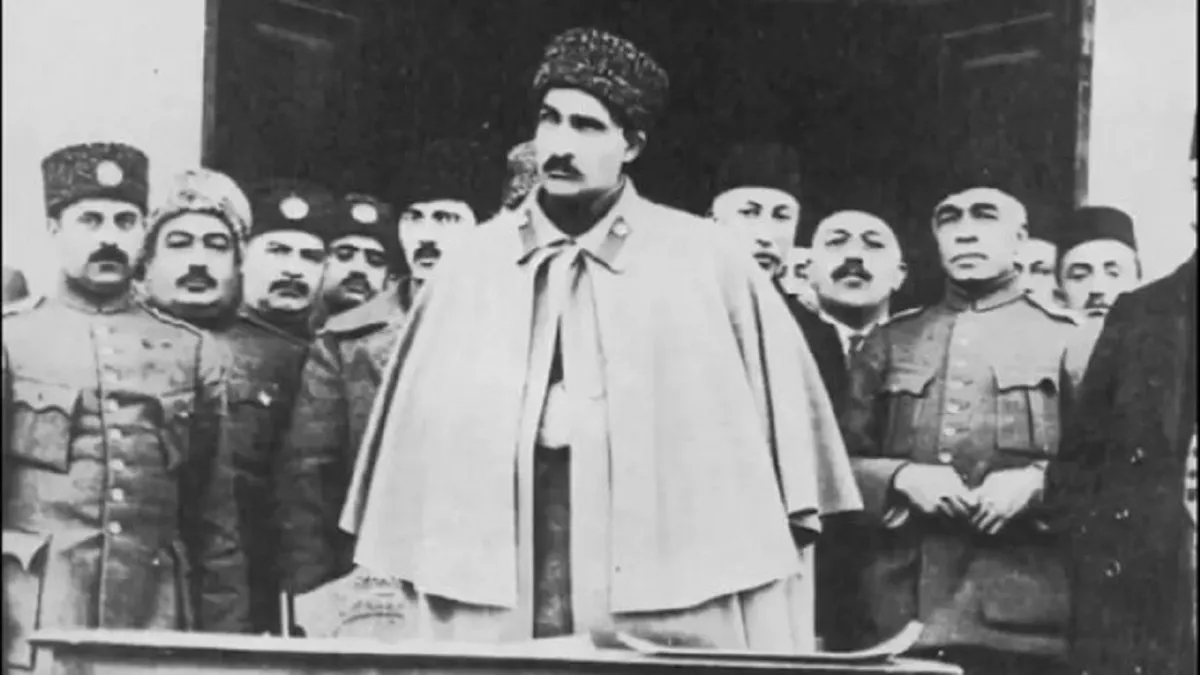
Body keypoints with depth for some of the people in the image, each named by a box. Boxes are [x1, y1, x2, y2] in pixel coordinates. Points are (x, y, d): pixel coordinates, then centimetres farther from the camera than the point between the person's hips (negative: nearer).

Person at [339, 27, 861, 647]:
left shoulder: (706, 264, 0)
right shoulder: (469, 270, 5)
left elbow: (783, 430, 2)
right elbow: (412, 446, 8)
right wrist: (404, 613, 6)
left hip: (668, 614, -1)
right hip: (490, 614, 2)